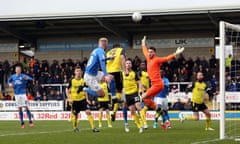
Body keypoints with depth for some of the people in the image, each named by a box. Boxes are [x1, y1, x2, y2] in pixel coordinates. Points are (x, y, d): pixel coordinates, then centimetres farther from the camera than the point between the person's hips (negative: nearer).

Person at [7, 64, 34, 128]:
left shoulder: (23, 76, -5)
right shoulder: (13, 76, 6)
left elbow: (31, 79, -14)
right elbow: (9, 80, 25)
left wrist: (27, 78, -36)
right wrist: (10, 84, 2)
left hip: (23, 93, -3)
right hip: (17, 94, 3)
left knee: (26, 107, -9)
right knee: (19, 109, 5)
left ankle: (30, 121, -3)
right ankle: (22, 123, 11)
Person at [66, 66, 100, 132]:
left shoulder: (83, 80, 0)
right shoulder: (72, 81, -6)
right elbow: (67, 90, 3)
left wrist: (87, 99, 4)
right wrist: (69, 98, -7)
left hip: (83, 99, 1)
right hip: (75, 100, -1)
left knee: (88, 112, -15)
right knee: (75, 115, 7)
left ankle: (93, 127, -15)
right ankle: (75, 127, 33)